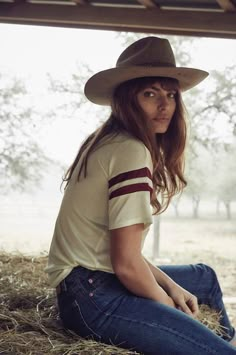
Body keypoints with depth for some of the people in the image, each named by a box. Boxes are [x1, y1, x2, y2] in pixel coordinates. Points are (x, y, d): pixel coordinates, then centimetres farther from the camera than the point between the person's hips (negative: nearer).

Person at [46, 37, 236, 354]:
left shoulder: (107, 143, 11)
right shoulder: (131, 151, -18)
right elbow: (127, 264, -21)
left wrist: (171, 286, 7)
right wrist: (168, 302, -4)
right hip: (93, 296, -11)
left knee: (205, 276, 27)